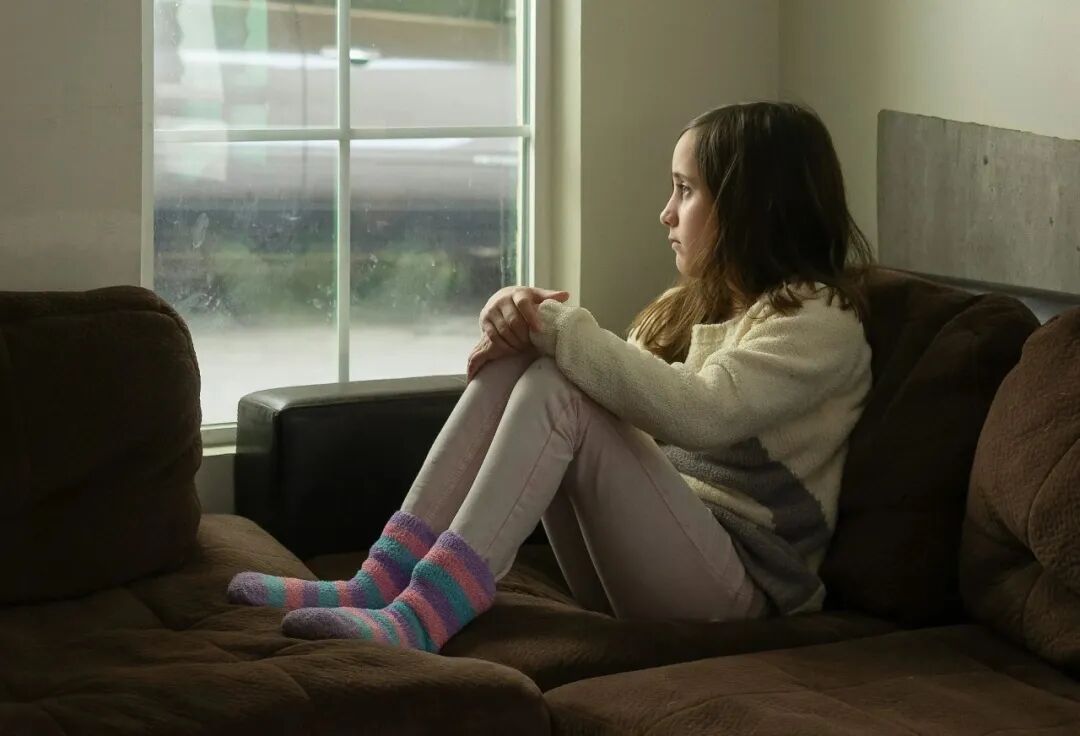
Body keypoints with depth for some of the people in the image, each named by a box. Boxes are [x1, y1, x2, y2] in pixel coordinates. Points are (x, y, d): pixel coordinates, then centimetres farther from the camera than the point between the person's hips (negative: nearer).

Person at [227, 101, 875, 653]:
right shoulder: (700, 304, 20)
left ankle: (426, 612, -36)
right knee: (515, 362, -11)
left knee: (556, 393, -26)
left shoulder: (819, 324, -8)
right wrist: (528, 322, -9)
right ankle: (383, 583, -21)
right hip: (637, 553, 8)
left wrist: (556, 326, -21)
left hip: (736, 582, -7)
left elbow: (695, 413, -26)